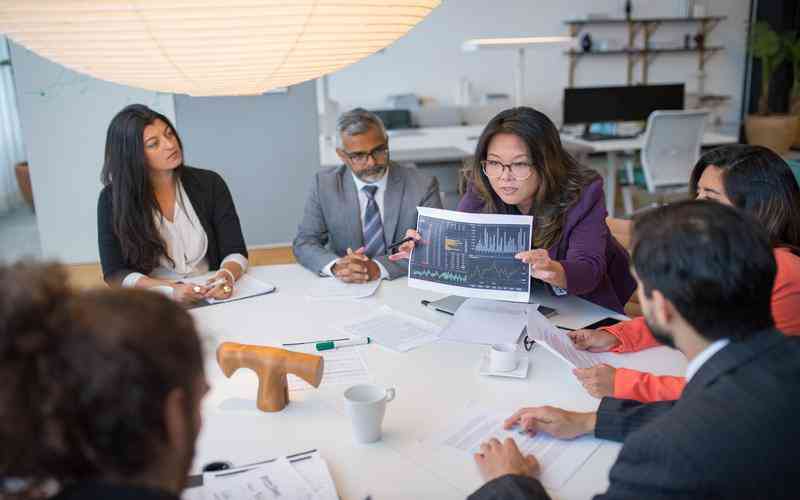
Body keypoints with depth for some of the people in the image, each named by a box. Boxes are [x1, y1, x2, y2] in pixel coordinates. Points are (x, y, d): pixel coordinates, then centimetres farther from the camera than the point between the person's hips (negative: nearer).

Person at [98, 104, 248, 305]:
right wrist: (169, 290, -23)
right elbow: (115, 273, -6)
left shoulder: (209, 184, 0)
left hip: (211, 302, 0)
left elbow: (235, 251, -2)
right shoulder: (113, 199, -4)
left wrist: (227, 275, -25)